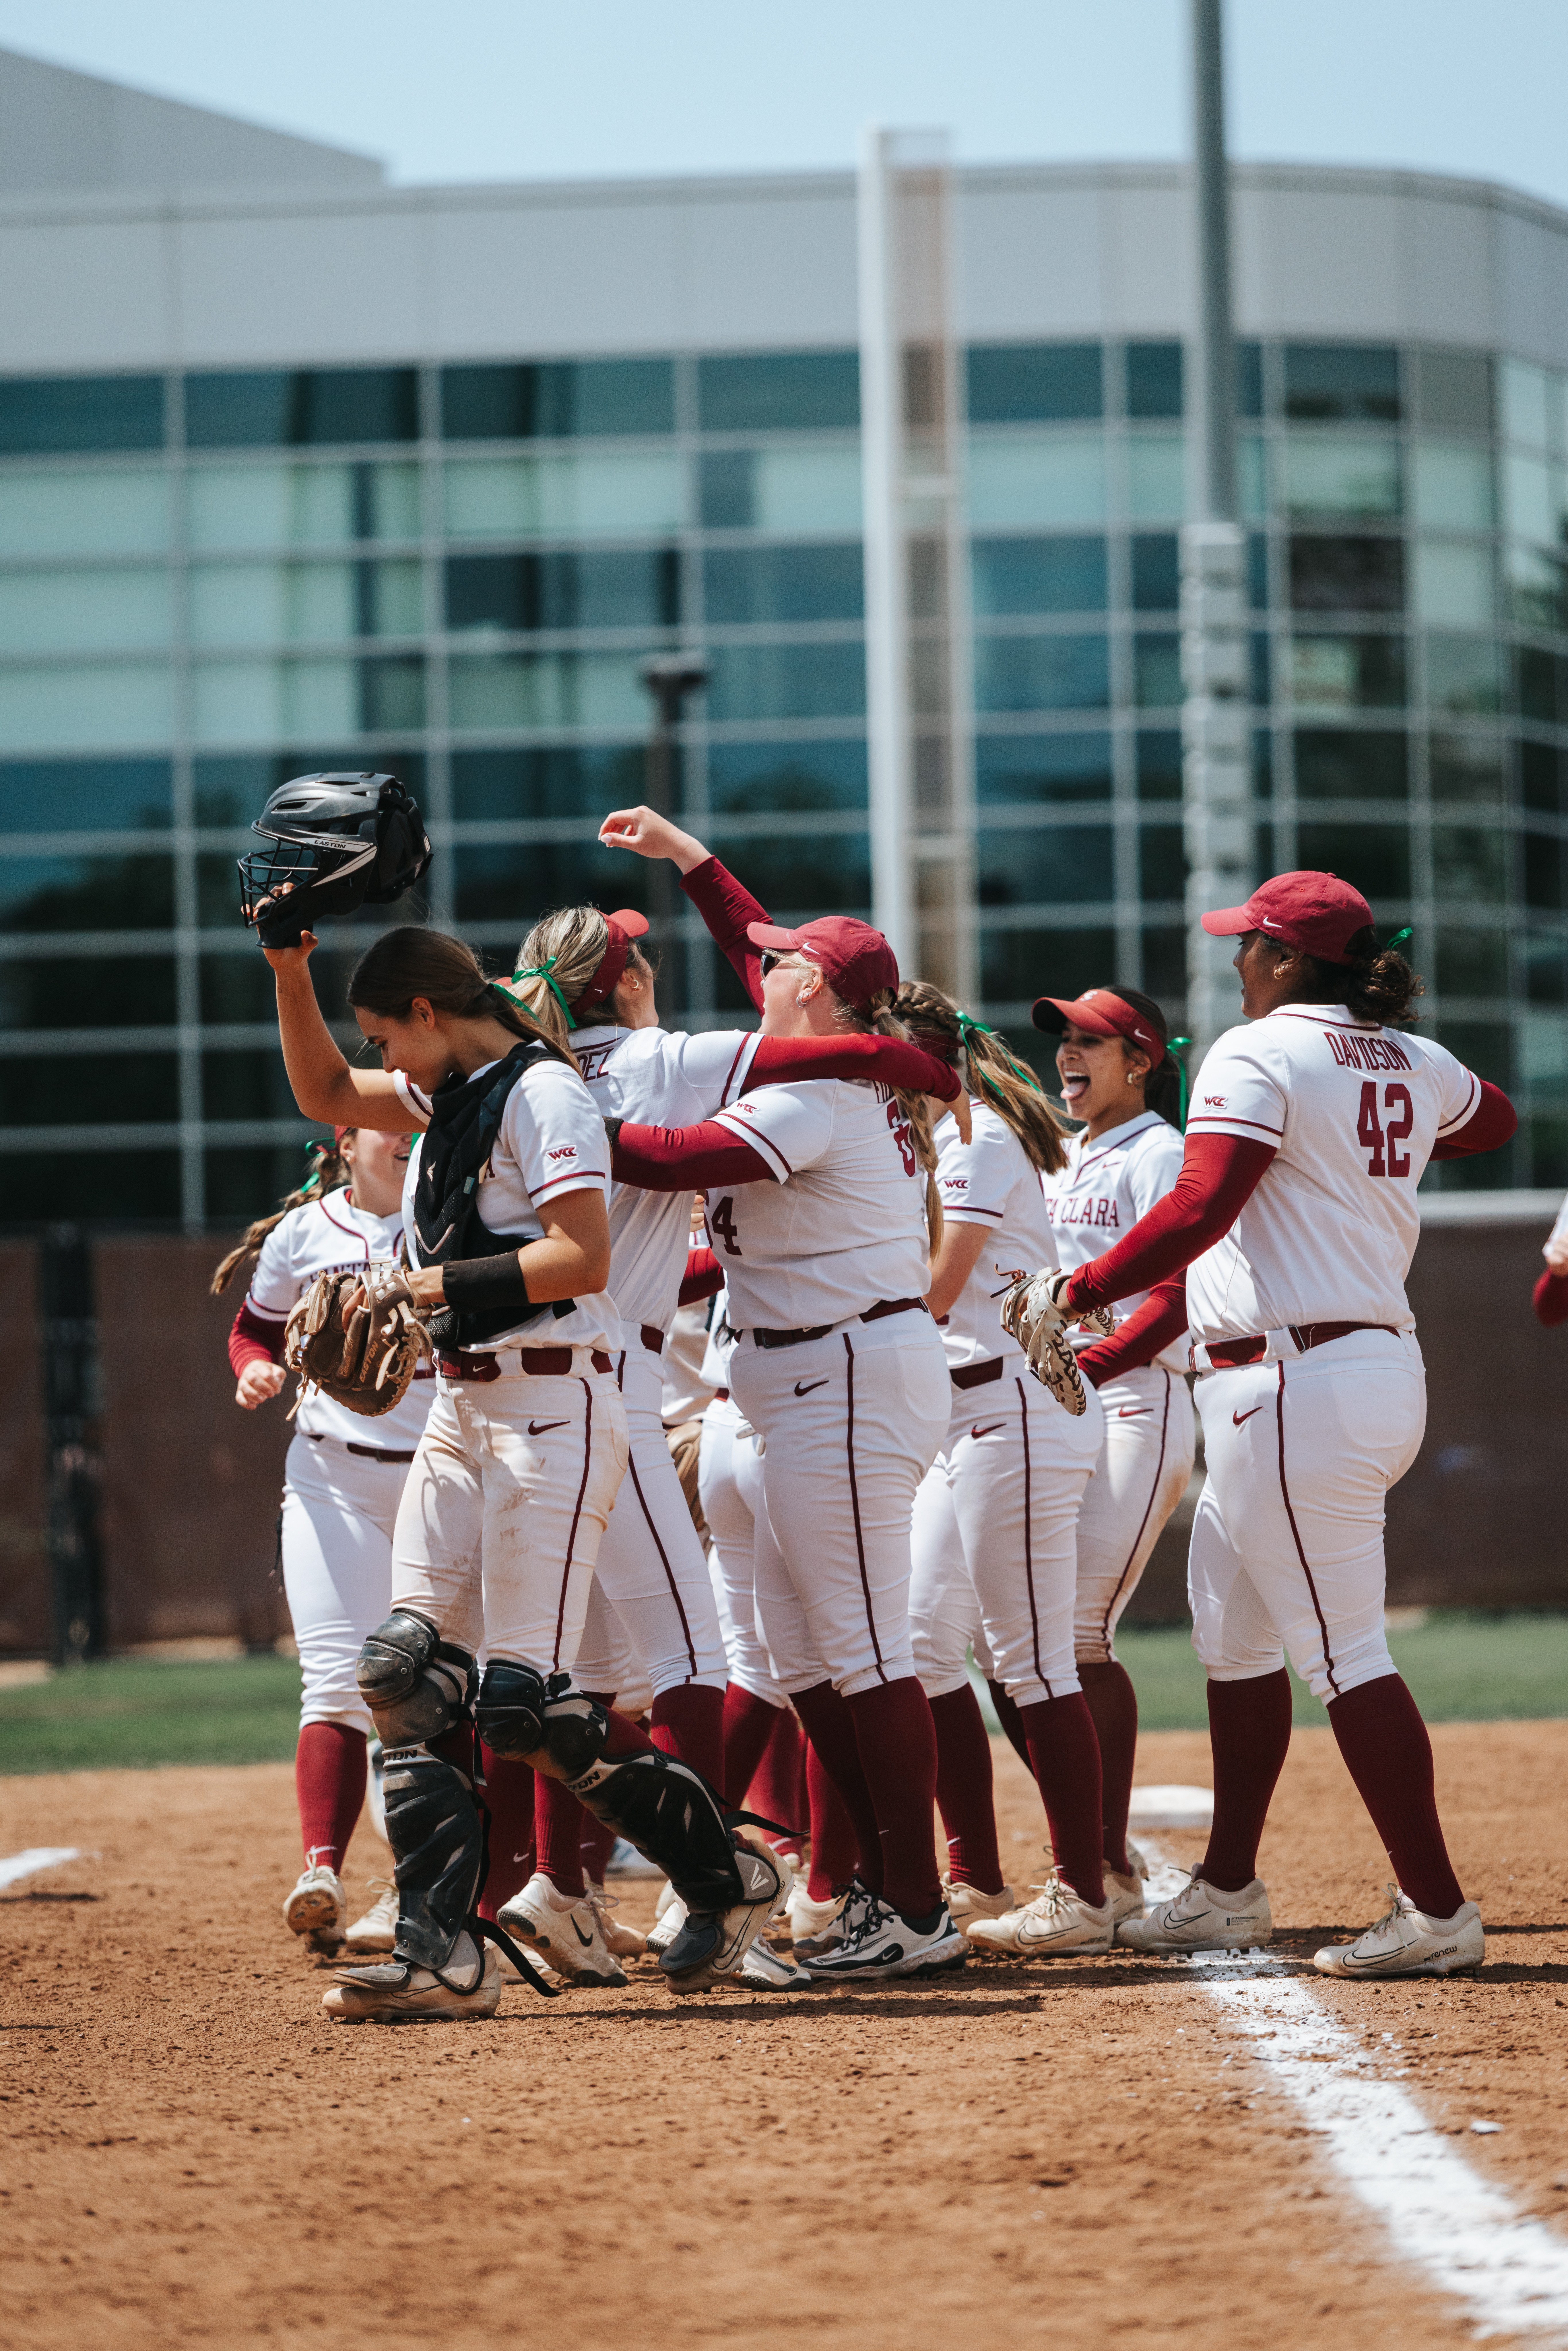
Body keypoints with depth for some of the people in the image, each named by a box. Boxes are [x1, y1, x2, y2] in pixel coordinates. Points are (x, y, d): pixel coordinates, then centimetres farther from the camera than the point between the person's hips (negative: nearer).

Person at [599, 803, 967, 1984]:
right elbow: (761, 950, 28)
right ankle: (886, 1879, 16)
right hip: (831, 1385, 10)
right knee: (800, 1646, 13)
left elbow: (676, 1161, -26)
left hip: (851, 1378, -10)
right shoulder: (866, 1078, 13)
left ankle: (919, 1917, -10)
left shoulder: (811, 1098, -15)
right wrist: (687, 855, 33)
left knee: (862, 1647, -10)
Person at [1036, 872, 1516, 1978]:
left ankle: (1437, 1911, -10)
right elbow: (1493, 1117, 34)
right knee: (1232, 1629, 19)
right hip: (1382, 1361, 10)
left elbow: (1199, 1210, -23)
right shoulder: (1415, 1065, 12)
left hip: (1294, 1381, -10)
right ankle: (1229, 1891, 25)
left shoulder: (1261, 1055, -12)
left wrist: (1074, 1291, -15)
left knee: (1343, 1652, -8)